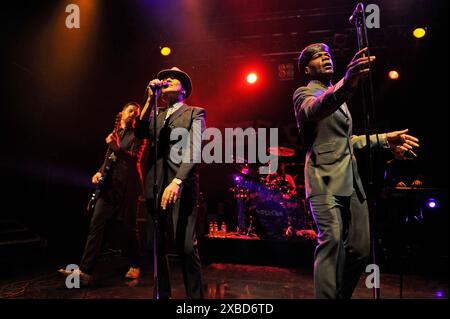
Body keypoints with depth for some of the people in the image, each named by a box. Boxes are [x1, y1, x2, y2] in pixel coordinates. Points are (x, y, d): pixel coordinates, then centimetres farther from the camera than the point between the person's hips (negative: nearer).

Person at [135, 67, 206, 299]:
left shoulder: (195, 113, 8)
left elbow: (194, 150, -6)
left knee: (186, 245, -9)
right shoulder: (155, 114, 21)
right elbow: (140, 133, 1)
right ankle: (162, 293, 22)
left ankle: (195, 295, 6)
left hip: (182, 185, -4)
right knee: (157, 244, 6)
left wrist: (177, 181, -21)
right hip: (155, 184, 4)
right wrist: (150, 99, -3)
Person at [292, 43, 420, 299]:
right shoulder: (305, 93, 1)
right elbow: (313, 110, -27)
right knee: (331, 242, -18)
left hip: (352, 182, 8)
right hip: (326, 181, -7)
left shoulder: (338, 96, 26)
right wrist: (346, 83, -45)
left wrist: (383, 139, 21)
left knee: (360, 248, 8)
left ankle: (342, 295, 26)